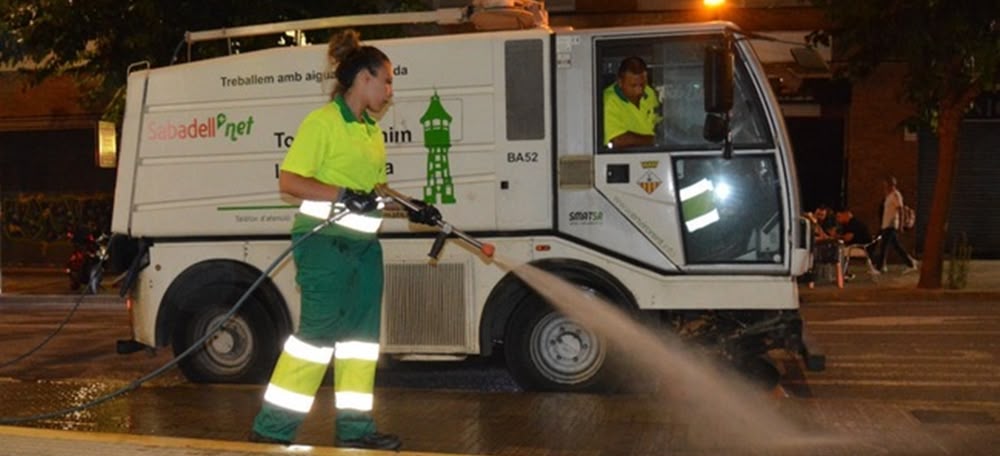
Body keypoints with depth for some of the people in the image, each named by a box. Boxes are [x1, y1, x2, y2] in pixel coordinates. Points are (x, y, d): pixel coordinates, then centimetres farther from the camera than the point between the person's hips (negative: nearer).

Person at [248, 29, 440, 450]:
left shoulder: (372, 132, 15)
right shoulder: (322, 122, -11)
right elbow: (288, 181, -16)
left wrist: (411, 209, 7)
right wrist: (343, 195, -25)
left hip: (363, 244, 9)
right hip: (325, 242, -9)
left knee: (361, 333, 10)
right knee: (318, 332, -8)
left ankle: (354, 428, 19)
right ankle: (271, 430, 2)